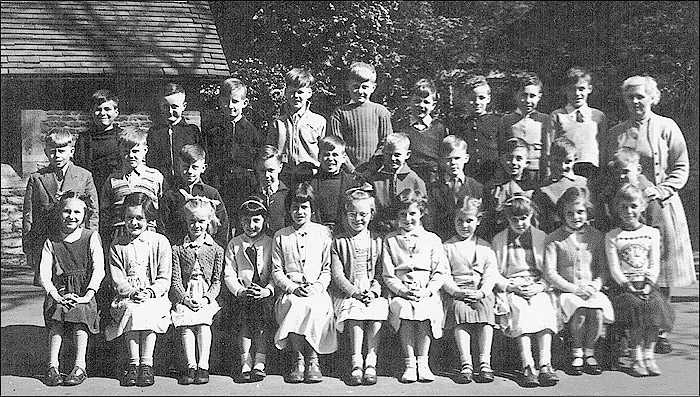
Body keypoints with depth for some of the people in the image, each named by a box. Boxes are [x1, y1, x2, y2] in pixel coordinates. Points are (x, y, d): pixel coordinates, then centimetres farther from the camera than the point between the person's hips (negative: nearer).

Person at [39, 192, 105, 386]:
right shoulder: (51, 243, 9)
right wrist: (56, 296, -16)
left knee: (80, 314, -28)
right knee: (56, 321, -24)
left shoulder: (91, 237, 4)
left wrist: (87, 296, -16)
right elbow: (44, 273, 1)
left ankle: (80, 367, -25)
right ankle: (52, 366, -20)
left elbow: (98, 270, -4)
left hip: (84, 292, -2)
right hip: (59, 292, 2)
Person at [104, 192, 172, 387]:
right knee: (131, 310, -33)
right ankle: (133, 363, -28)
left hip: (155, 296, -1)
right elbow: (117, 279, 1)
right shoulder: (117, 245, 9)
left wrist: (150, 291, -18)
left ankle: (146, 363, -29)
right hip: (126, 297, 1)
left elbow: (165, 279, 0)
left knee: (147, 310, -34)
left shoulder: (160, 242, 5)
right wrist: (132, 291, -18)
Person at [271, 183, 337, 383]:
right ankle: (298, 360, -26)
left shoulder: (322, 233, 11)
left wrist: (317, 287, -9)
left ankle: (313, 360, -24)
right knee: (295, 305, -33)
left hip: (317, 291, 0)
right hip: (290, 292, 1)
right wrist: (293, 287, -9)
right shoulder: (280, 237, 13)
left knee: (314, 306, -34)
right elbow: (277, 271, 8)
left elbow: (327, 269, 9)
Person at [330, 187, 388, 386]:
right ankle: (356, 363, -34)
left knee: (376, 311, -31)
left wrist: (373, 291, -11)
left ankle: (371, 362, -29)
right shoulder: (338, 242, 9)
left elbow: (380, 273, 8)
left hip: (373, 292, 1)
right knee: (355, 311, -32)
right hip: (346, 293, -1)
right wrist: (355, 292, -13)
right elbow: (337, 274, 0)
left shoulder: (377, 241, 13)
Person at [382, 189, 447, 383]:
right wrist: (402, 290, -11)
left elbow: (440, 271, 5)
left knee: (426, 310, -31)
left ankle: (423, 363, -16)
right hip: (401, 291, 0)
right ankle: (409, 364, -22)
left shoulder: (432, 239, 11)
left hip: (427, 292, 0)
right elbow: (388, 274, 6)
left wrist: (428, 290, -11)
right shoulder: (390, 240, 12)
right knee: (402, 309, -31)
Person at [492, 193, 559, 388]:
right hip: (511, 288, -1)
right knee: (521, 309, -33)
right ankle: (528, 367, -41)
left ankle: (545, 365, -38)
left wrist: (540, 287, -11)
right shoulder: (498, 240, 12)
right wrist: (511, 287, -9)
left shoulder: (542, 237, 12)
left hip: (538, 287, 1)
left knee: (544, 308, -33)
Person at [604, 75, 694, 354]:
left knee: (660, 270, 0)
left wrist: (661, 190, -12)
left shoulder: (666, 127, 3)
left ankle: (660, 333, 9)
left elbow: (682, 166, 1)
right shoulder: (616, 133, 12)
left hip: (659, 206, -2)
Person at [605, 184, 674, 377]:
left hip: (647, 284, 2)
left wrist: (648, 286, -10)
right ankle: (637, 357, -19)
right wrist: (628, 286, -14)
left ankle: (648, 355, -14)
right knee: (635, 306, -28)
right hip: (624, 286, -2)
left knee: (655, 305, -26)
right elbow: (614, 268, -2)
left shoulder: (652, 233, 10)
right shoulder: (612, 237, 5)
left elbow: (654, 265, 5)